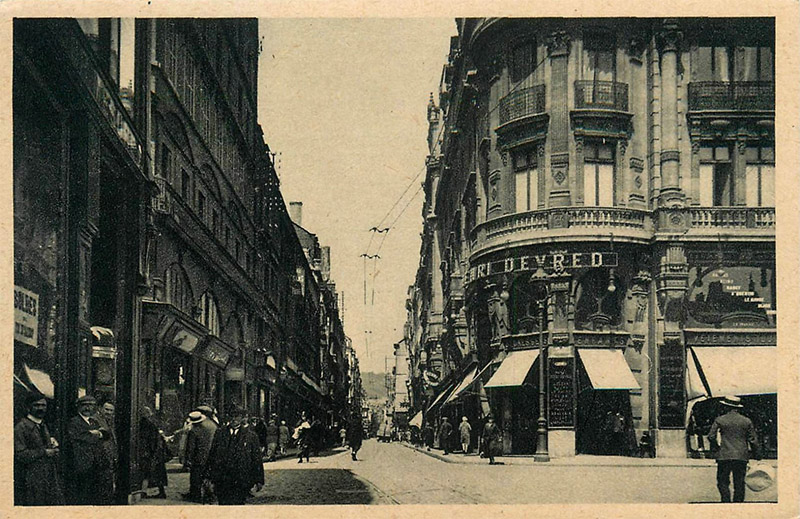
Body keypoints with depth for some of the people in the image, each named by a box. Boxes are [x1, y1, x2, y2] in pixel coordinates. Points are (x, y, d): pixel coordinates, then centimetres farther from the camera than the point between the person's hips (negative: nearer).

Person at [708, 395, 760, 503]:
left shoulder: (720, 420, 0)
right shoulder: (747, 421, 5)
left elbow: (711, 436, -1)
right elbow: (753, 440, 6)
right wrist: (757, 455, 15)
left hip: (724, 457, -2)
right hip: (741, 458, 2)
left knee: (723, 482, 5)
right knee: (739, 485, 8)